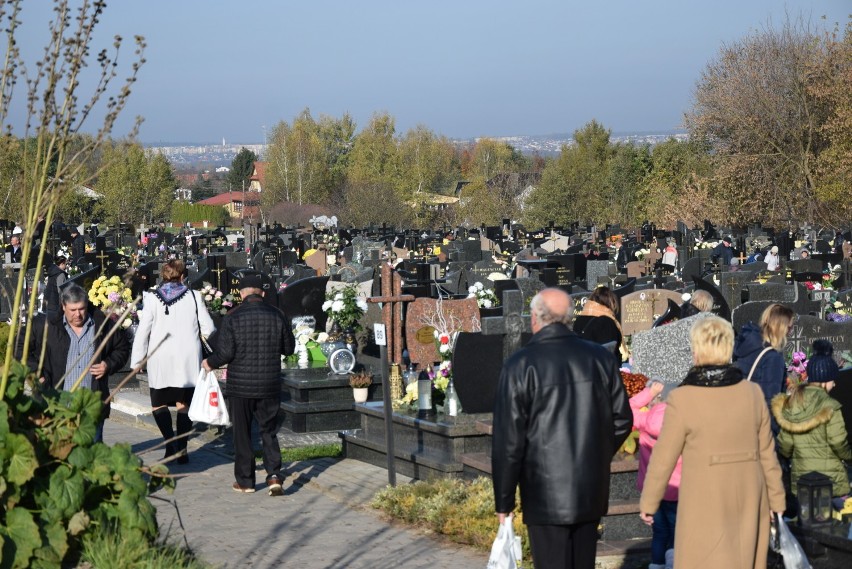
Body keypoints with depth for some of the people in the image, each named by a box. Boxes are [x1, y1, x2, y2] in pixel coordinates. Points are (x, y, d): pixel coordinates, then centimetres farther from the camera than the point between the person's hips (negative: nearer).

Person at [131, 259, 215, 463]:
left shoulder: (152, 298, -2)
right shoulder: (193, 296, 0)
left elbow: (142, 332, -3)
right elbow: (208, 329, 2)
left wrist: (136, 361, 5)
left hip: (160, 361, -1)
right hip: (188, 360, 1)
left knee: (158, 403, 8)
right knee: (184, 404, 9)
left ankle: (170, 441, -13)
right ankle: (181, 449, 7)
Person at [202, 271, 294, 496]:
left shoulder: (233, 317, -10)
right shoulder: (276, 315, -2)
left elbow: (225, 352, -13)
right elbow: (289, 348, 7)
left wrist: (210, 363, 7)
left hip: (240, 385, -2)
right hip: (270, 385, 2)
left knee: (242, 434, 9)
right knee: (269, 431, 11)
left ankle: (245, 480, 14)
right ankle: (274, 475, -6)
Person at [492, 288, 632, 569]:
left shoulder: (520, 366, -12)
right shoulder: (600, 358, 1)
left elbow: (508, 440, -11)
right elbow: (622, 420, 5)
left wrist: (504, 500, -3)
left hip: (545, 494, -4)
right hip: (592, 490, 4)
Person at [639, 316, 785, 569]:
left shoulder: (682, 399, -12)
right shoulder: (753, 393, -1)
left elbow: (663, 458, -7)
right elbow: (767, 453, 5)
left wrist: (648, 503, 5)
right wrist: (776, 500, 15)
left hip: (705, 504, -4)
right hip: (749, 501, 4)